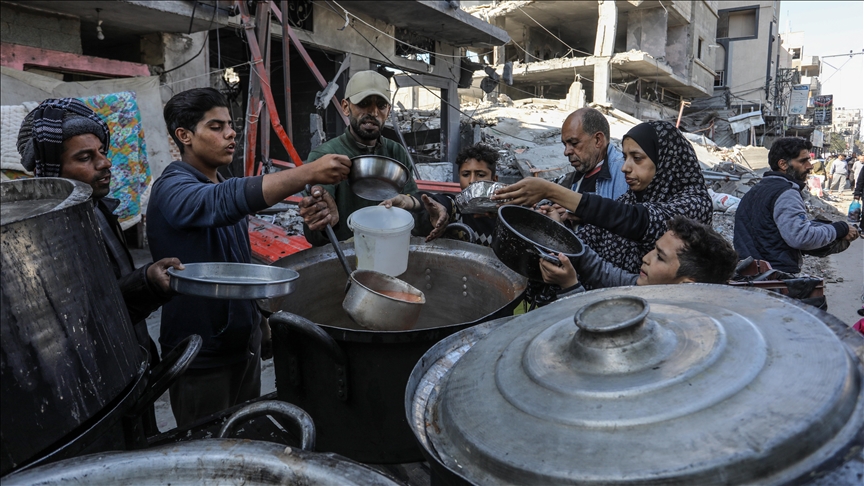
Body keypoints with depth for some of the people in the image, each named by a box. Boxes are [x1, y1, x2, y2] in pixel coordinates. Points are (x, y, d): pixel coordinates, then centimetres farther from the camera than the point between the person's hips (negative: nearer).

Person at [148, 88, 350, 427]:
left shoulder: (220, 186, 9)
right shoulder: (173, 190, -19)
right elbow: (229, 199, -42)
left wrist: (259, 322, 18)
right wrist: (309, 173, -50)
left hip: (244, 341, 8)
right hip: (201, 357, -8)